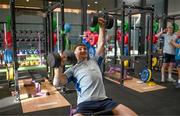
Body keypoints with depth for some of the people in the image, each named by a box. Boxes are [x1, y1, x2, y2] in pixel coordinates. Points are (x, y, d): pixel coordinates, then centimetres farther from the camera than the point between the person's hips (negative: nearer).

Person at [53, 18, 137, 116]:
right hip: (85, 103, -2)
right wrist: (60, 66, -9)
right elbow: (60, 82, 4)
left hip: (103, 100, 3)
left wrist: (102, 27, 20)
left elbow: (101, 44, 24)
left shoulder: (94, 61, 25)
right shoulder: (73, 69, 17)